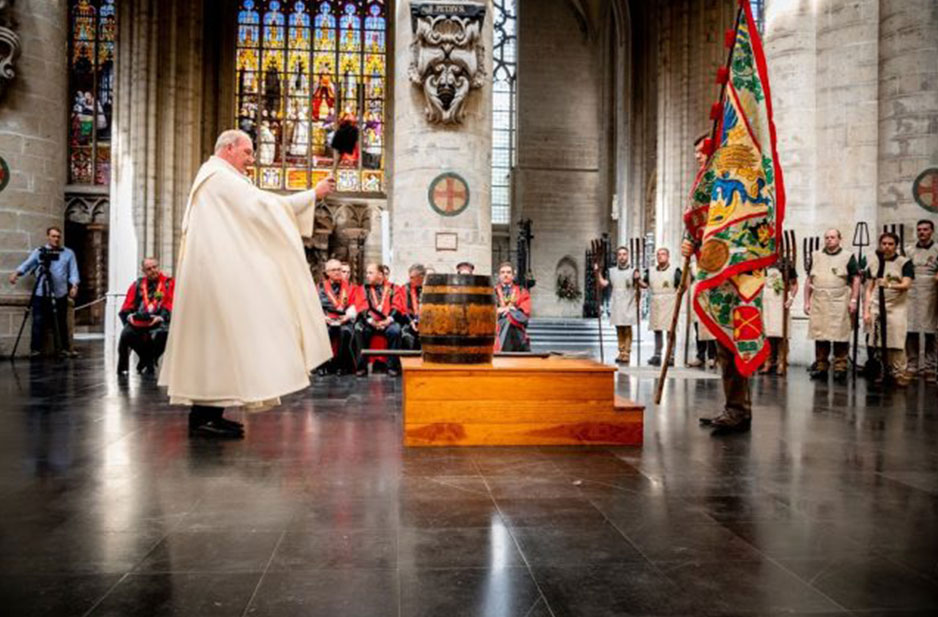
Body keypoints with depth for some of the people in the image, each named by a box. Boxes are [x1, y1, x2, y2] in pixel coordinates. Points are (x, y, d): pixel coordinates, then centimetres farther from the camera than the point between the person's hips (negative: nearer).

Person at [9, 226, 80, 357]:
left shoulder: (69, 253, 10)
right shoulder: (38, 252, 9)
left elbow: (73, 271, 4)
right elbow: (27, 264, 1)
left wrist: (74, 285, -12)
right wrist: (17, 272, -19)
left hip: (60, 294, 1)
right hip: (41, 294, -1)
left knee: (61, 323, 6)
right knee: (38, 322, -3)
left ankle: (64, 347, 14)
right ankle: (35, 348, 4)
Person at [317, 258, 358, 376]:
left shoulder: (349, 287, 15)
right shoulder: (321, 287, 15)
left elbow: (353, 307, 6)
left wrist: (348, 316, -15)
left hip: (344, 321, 0)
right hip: (327, 321, 0)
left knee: (346, 332, -34)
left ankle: (342, 365, -20)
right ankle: (323, 365, -21)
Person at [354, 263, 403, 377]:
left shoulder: (392, 288, 10)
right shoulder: (363, 289, 13)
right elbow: (362, 308, 2)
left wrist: (388, 320, -18)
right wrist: (371, 321, -16)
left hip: (387, 322, -1)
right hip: (369, 323, 1)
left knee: (395, 330, -33)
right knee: (359, 329, -30)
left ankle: (393, 366, -20)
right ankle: (362, 366, -23)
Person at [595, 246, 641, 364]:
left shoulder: (633, 271, 2)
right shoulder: (612, 271, 12)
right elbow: (603, 284, 5)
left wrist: (637, 279, -28)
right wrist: (598, 272, -4)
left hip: (628, 305, -3)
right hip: (616, 305, 3)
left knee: (627, 330, -2)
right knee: (619, 330, 7)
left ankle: (626, 354, 1)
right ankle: (621, 353, 14)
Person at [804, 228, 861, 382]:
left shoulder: (848, 257, 6)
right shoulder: (815, 256, 14)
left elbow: (856, 280, 4)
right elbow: (809, 281, 15)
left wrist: (853, 300, -5)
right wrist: (807, 301, 9)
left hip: (840, 304, -3)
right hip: (819, 303, 3)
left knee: (840, 336, -3)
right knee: (820, 336, 5)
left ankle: (840, 368, 3)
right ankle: (821, 367, 12)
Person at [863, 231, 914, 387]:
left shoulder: (905, 262, 1)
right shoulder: (874, 262, 11)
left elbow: (906, 285, -13)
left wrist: (889, 285, -31)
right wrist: (866, 310, 5)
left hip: (897, 308, -3)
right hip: (877, 307, 3)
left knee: (896, 342, -10)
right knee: (879, 343, 0)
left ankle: (899, 373, -3)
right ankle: (885, 371, 12)